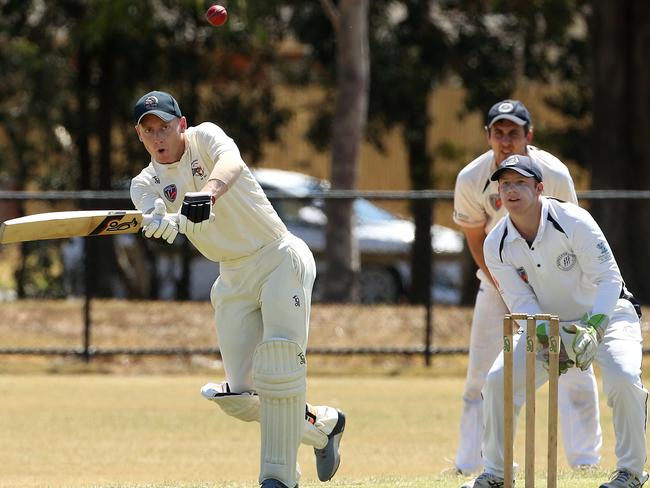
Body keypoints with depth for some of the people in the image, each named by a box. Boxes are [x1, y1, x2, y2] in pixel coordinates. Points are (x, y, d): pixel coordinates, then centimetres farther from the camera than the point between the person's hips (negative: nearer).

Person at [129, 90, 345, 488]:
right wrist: (163, 224, -46)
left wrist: (210, 190, -55)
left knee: (279, 364, -20)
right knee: (240, 396, -1)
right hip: (234, 278, 6)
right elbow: (153, 216, -20)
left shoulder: (204, 138, -8)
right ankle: (321, 425, 23)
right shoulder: (146, 184, 3)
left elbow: (231, 162, -32)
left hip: (280, 259, -6)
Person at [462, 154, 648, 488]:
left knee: (623, 378, -31)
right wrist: (547, 338, -32)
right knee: (498, 380, -12)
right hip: (547, 323, 4)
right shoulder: (496, 245, -12)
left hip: (606, 313, -4)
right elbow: (522, 304, -12)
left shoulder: (573, 221, -24)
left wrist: (592, 328, -39)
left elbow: (609, 278, -25)